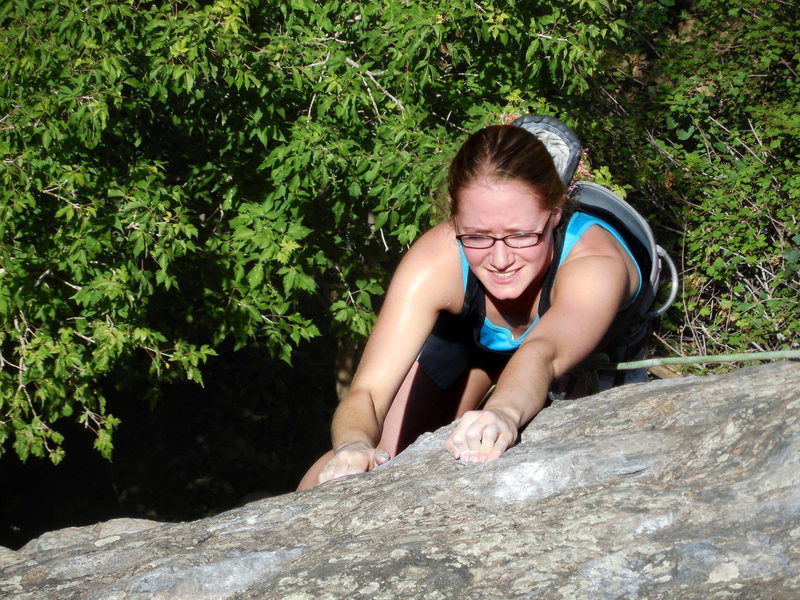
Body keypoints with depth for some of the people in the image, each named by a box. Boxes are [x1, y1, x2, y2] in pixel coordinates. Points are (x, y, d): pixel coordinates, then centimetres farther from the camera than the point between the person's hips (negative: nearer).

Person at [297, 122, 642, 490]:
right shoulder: (434, 263, -42)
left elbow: (545, 354, -67)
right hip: (467, 335, 0)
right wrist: (354, 447, -72)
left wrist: (506, 412, -90)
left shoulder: (596, 260, -47)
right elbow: (367, 392, -48)